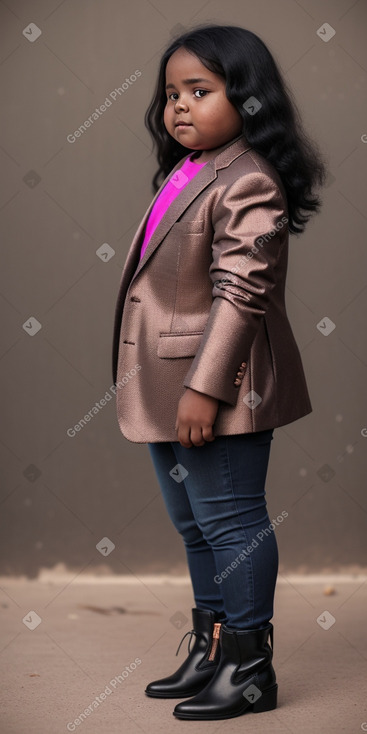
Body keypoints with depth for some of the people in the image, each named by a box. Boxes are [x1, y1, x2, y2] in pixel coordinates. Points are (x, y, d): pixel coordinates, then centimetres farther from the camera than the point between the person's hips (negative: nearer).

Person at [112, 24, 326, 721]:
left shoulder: (247, 182, -16)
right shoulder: (182, 177, 13)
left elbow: (240, 292, -22)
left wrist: (204, 387, -25)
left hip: (217, 386, -10)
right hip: (167, 391, 10)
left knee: (230, 521, -1)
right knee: (193, 525, 19)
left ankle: (249, 668, 12)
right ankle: (210, 649, 33)